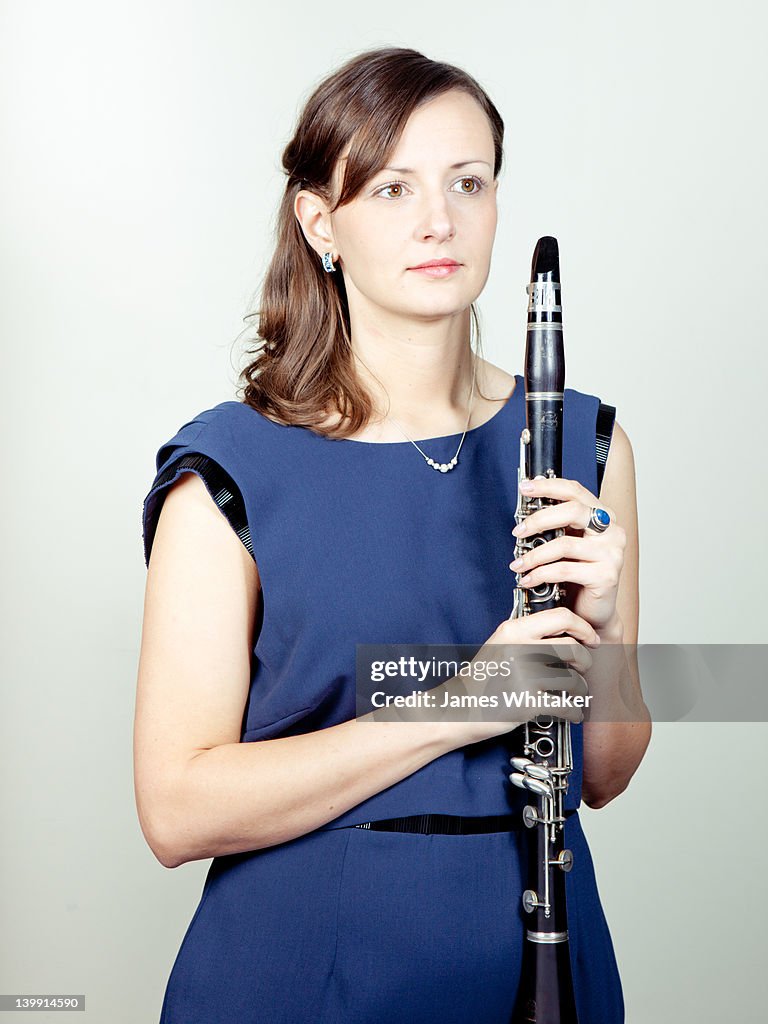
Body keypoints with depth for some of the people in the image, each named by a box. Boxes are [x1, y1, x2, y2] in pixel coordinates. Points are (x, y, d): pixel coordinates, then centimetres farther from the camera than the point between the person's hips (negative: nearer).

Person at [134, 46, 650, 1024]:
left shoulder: (582, 442, -3)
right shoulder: (232, 472, -13)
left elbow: (603, 777, 2)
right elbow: (176, 811, -17)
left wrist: (597, 633, -18)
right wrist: (459, 704, -24)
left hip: (537, 943, 3)